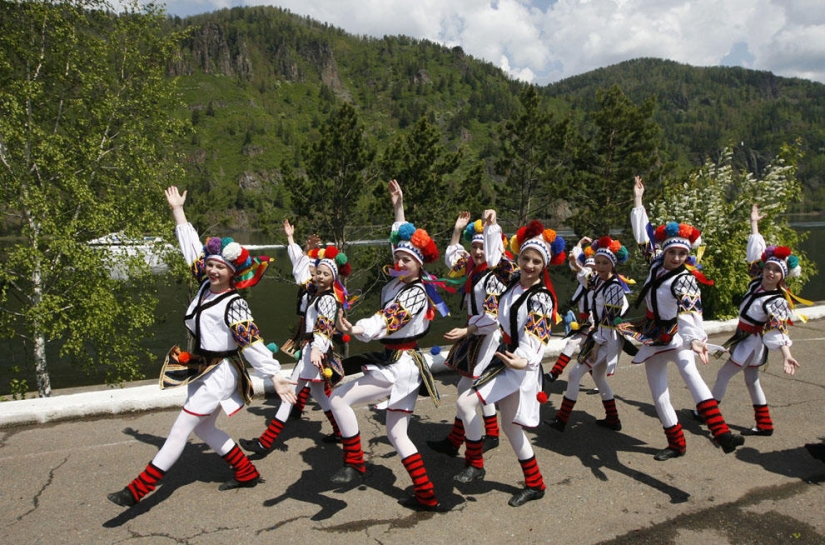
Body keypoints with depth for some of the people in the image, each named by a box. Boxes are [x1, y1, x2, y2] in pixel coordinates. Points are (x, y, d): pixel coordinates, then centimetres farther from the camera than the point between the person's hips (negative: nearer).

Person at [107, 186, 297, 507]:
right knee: (203, 429, 18)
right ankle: (247, 473, 29)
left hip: (218, 375, -9)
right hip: (200, 371, 9)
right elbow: (192, 249, 11)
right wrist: (178, 210, 16)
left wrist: (275, 376, -27)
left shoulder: (233, 305, -19)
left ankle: (137, 490, 5)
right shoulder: (205, 285, 2)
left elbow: (253, 344, -21)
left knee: (180, 430, -4)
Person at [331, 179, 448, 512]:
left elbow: (387, 322, -29)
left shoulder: (416, 294, -16)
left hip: (398, 367, -9)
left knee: (338, 398, -8)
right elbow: (400, 241, 19)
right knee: (397, 435, 12)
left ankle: (354, 464, 2)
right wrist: (399, 208, 20)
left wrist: (356, 330, -45)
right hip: (403, 365, 9)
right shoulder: (398, 282, 6)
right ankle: (427, 498, 16)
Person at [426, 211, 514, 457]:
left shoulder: (495, 277, -19)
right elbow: (452, 257, 25)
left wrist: (465, 331, -26)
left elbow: (494, 317, -25)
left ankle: (453, 442, 5)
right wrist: (458, 229, 19)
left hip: (488, 336, -9)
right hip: (476, 334, 9)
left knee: (466, 389, -5)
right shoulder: (474, 270, 6)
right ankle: (492, 435, 30)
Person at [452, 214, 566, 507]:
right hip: (504, 361, 8)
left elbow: (535, 337, -33)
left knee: (465, 403, -17)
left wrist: (524, 360, -52)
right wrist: (492, 228, 18)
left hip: (519, 367, -8)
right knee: (510, 426, 16)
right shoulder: (514, 280, 2)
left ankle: (475, 464, 2)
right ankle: (535, 484, 31)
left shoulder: (541, 298, -19)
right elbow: (493, 261, 22)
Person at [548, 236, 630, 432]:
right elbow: (582, 278, 23)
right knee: (598, 377, 20)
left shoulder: (614, 288, -21)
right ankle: (613, 419, 32)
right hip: (600, 335, 9)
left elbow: (608, 320, -22)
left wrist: (596, 345, -20)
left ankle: (561, 420, 2)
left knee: (574, 375, -6)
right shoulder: (598, 280, 4)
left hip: (607, 339, -9)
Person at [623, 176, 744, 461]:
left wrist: (695, 340, -49)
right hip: (654, 337, 6)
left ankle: (722, 434, -43)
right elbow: (644, 233, 8)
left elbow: (690, 314, -30)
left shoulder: (686, 280, -16)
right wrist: (638, 199, 10)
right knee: (658, 393, 6)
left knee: (689, 371, -34)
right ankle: (676, 443, 18)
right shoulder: (656, 262, -1)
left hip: (677, 336, -6)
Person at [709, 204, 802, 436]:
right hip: (745, 339, 8)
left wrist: (786, 355, -44)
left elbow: (779, 330, -31)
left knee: (723, 375, 2)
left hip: (752, 343, -8)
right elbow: (755, 252, 2)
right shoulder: (757, 281, -6)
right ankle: (764, 424, 23)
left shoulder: (777, 301, -23)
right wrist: (754, 223, 7)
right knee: (752, 380, 15)